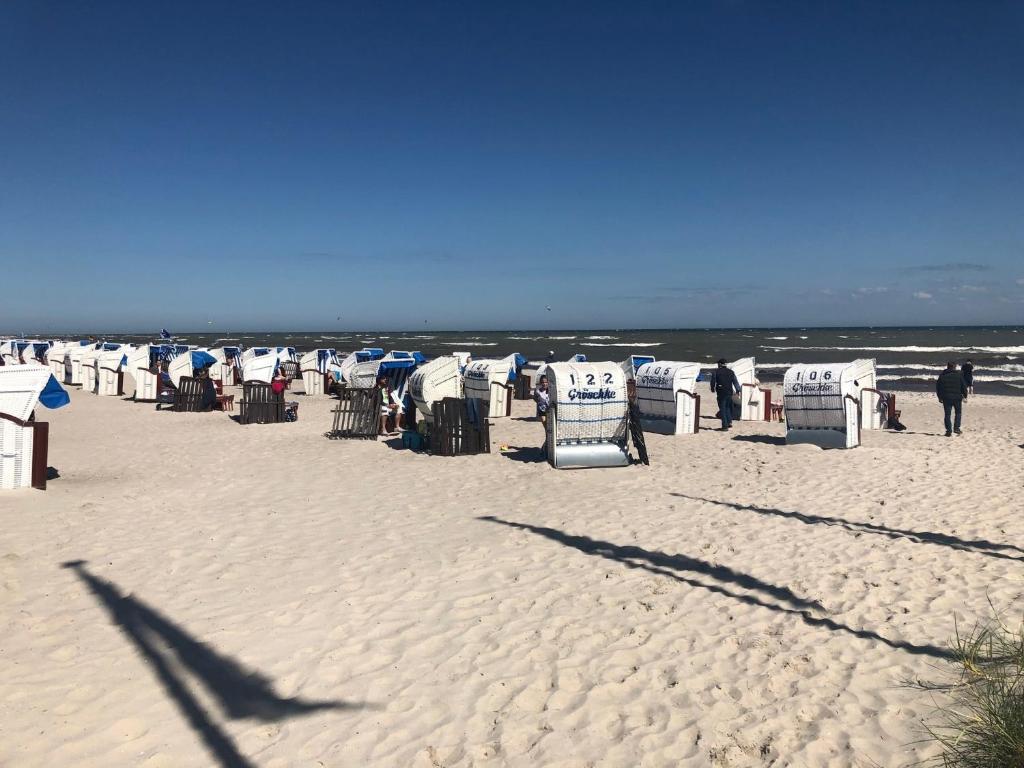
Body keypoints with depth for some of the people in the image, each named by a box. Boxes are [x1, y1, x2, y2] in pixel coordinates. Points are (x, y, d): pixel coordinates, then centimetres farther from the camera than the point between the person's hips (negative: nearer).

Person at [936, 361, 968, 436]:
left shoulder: (942, 375, 5)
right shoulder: (959, 375, -1)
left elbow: (938, 387, 9)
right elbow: (964, 386, 1)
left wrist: (940, 397, 18)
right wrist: (965, 396, 11)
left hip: (946, 398, 1)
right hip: (957, 397, -1)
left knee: (947, 414, 5)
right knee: (958, 413, 15)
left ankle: (949, 430, 1)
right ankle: (956, 428, 4)